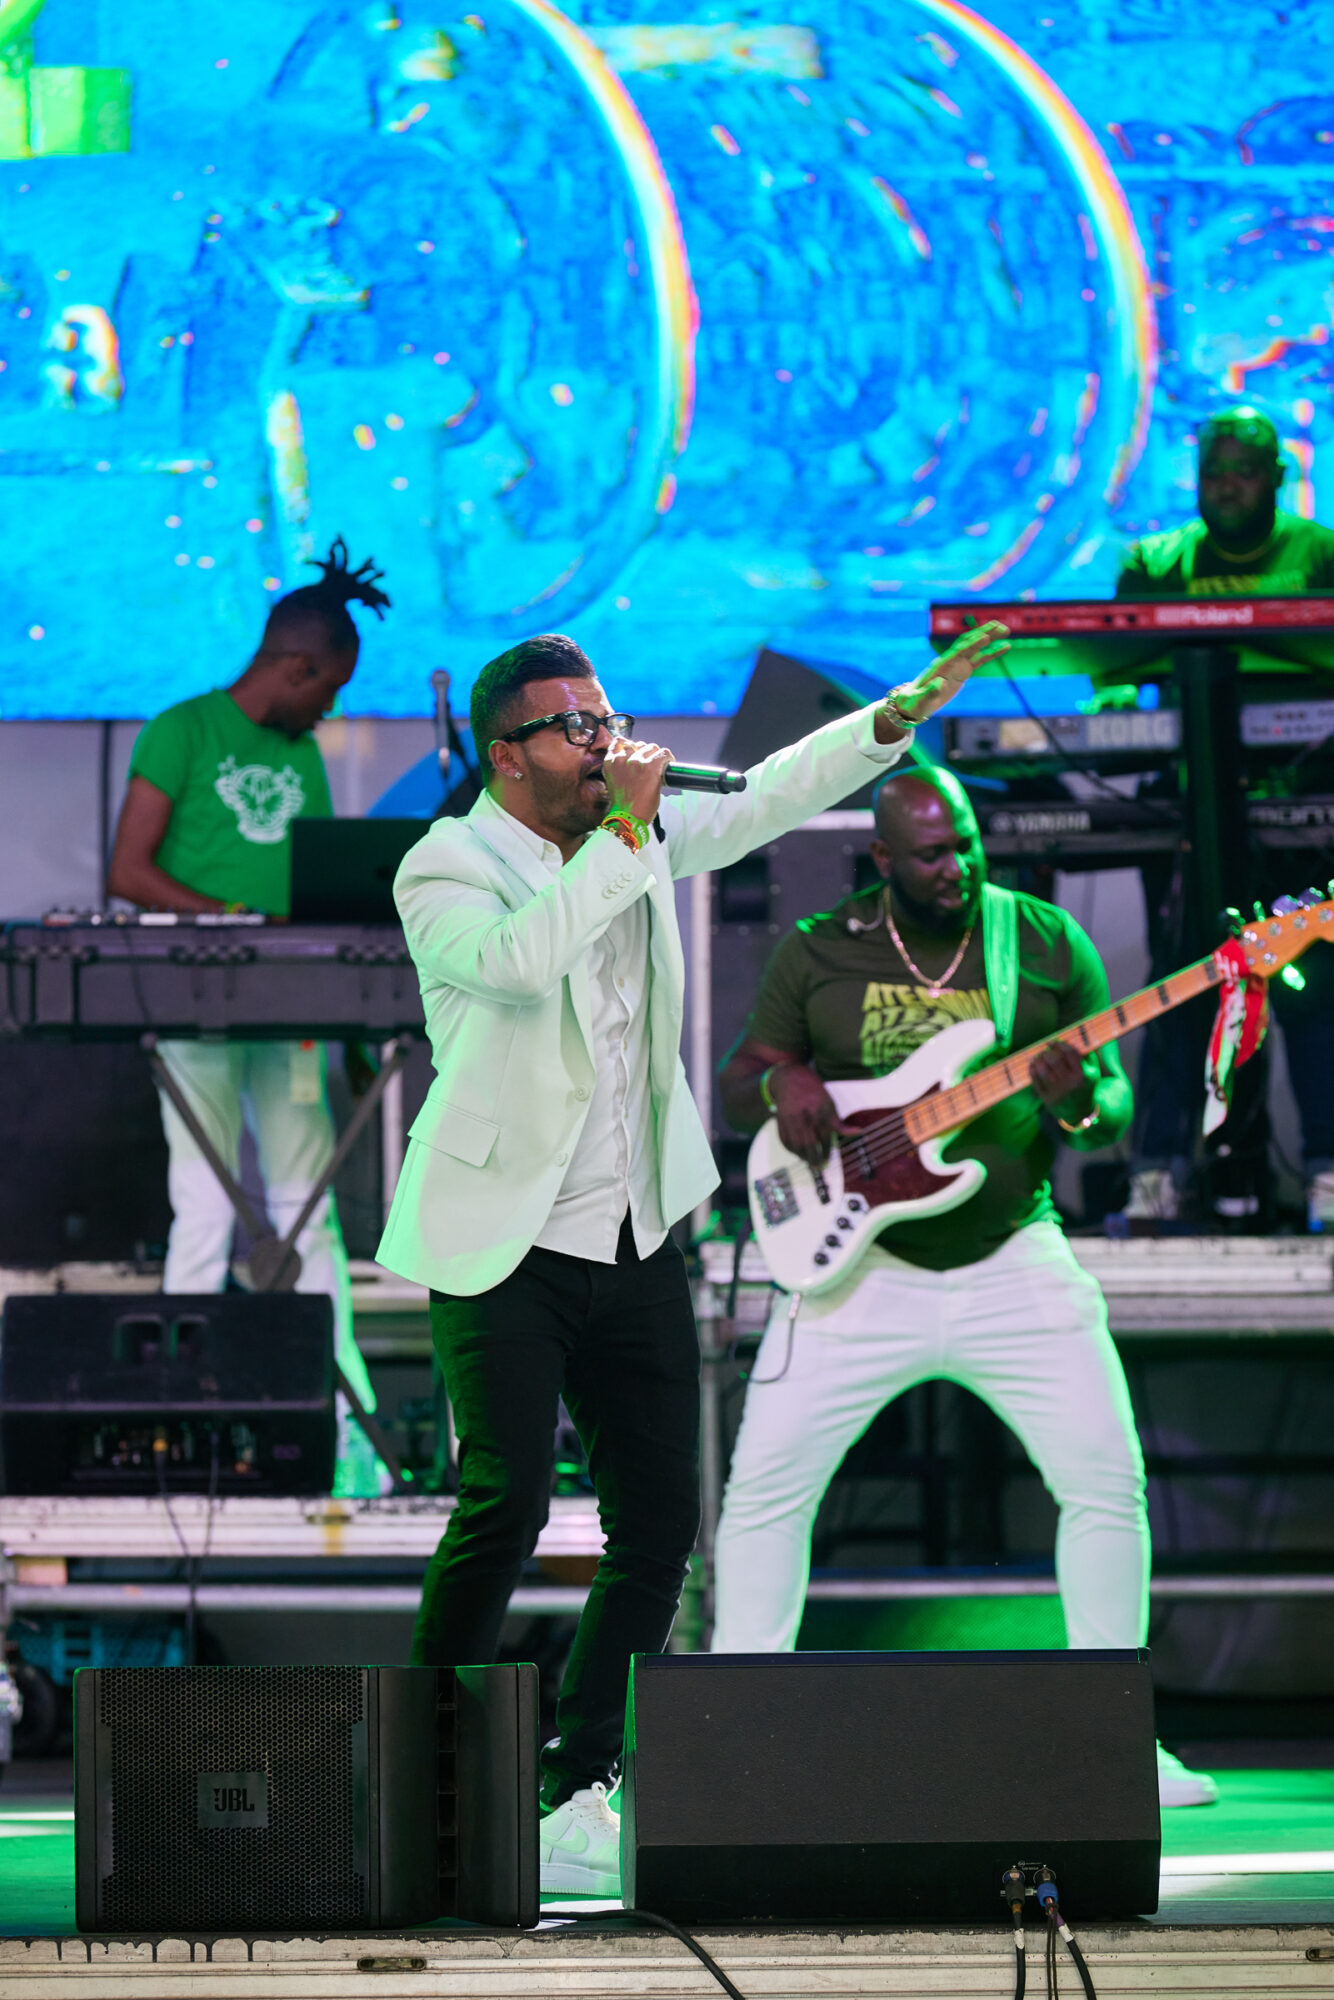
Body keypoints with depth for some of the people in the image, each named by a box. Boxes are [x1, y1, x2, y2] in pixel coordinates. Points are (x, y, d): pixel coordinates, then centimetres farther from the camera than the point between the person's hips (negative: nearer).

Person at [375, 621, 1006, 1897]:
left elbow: (766, 797, 23)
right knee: (505, 1504, -17)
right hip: (504, 1245, -7)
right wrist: (622, 833, -25)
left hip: (636, 1240, 7)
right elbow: (517, 959, -31)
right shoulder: (446, 869, -11)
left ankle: (578, 1788, 10)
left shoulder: (644, 834, 9)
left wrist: (906, 709, 17)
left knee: (659, 1523, 2)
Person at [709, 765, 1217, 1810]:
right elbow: (737, 1087, 9)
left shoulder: (1047, 941, 0)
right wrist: (780, 1084, -14)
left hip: (1012, 1263, 0)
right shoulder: (819, 951, 2)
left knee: (1107, 1482, -5)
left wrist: (1081, 1103, -22)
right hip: (861, 1266, 0)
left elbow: (1117, 1105, 1)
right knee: (764, 1488, -5)